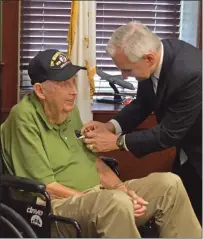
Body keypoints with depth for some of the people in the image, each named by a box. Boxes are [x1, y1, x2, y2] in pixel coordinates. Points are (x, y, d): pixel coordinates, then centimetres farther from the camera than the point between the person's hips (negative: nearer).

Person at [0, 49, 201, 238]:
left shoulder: (69, 110, 11)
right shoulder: (24, 117, -14)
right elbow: (45, 187, -16)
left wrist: (122, 189, -4)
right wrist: (110, 202, -19)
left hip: (99, 197, 8)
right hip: (58, 206, -8)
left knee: (168, 183, -6)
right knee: (117, 203, -37)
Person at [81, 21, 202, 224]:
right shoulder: (153, 51, -14)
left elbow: (169, 133, -28)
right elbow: (143, 103, 1)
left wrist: (118, 141, -22)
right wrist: (111, 126, -14)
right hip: (186, 149, 7)